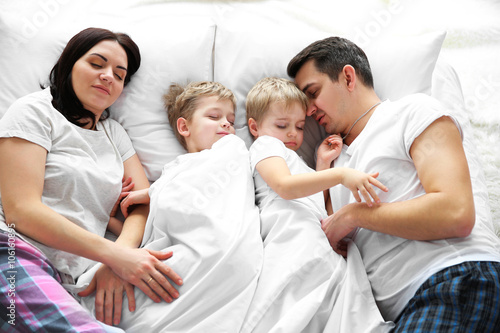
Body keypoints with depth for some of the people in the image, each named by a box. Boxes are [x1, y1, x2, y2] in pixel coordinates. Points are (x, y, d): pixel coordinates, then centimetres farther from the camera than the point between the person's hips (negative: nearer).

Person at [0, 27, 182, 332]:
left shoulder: (114, 133, 24)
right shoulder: (36, 110, 5)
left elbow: (145, 203, 12)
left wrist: (119, 258, -10)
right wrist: (115, 255, -15)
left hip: (74, 281, 7)